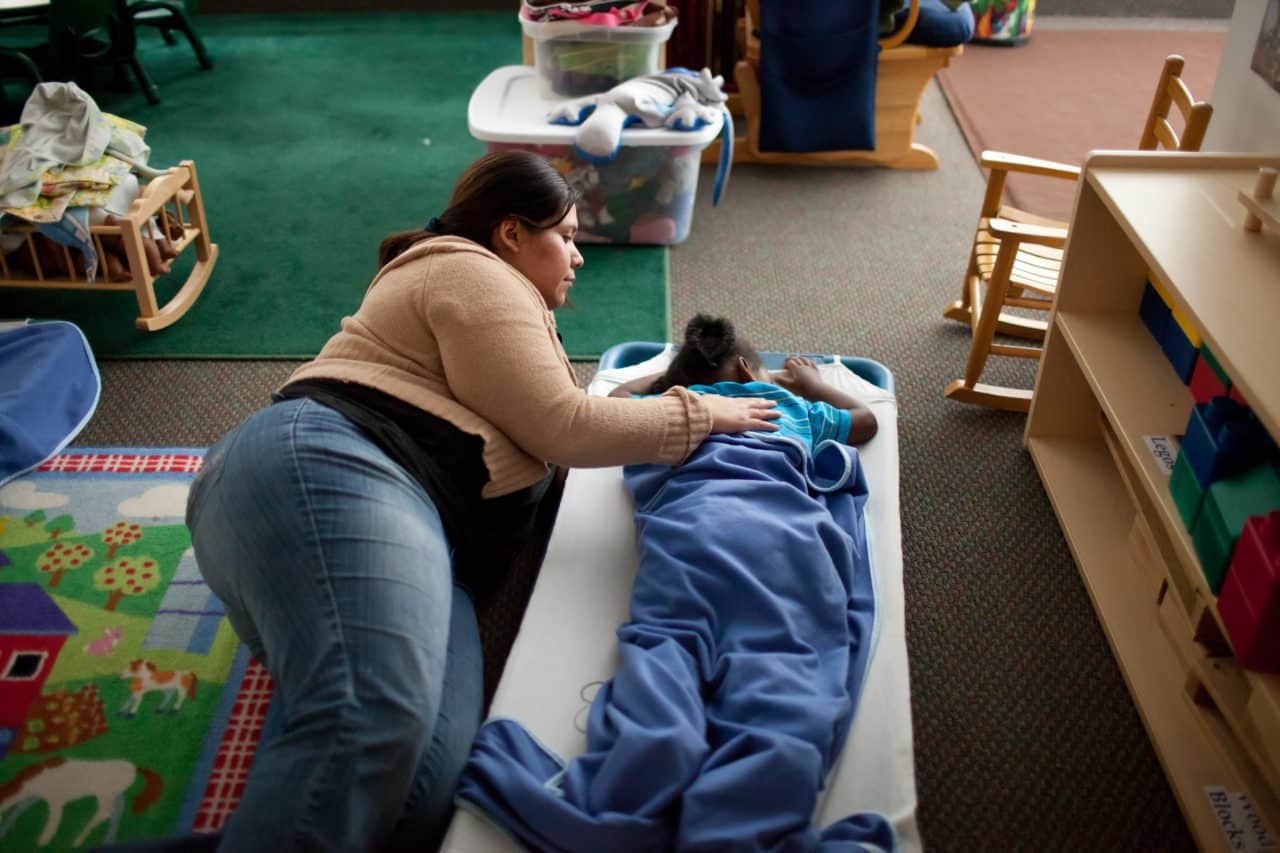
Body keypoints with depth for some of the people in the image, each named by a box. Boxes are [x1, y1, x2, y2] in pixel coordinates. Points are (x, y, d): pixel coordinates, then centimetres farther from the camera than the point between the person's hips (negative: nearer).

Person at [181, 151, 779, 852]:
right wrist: (700, 414, 11)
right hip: (323, 472, -9)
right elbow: (560, 427, -1)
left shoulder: (495, 299, 39)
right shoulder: (472, 273, 7)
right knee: (374, 721, -36)